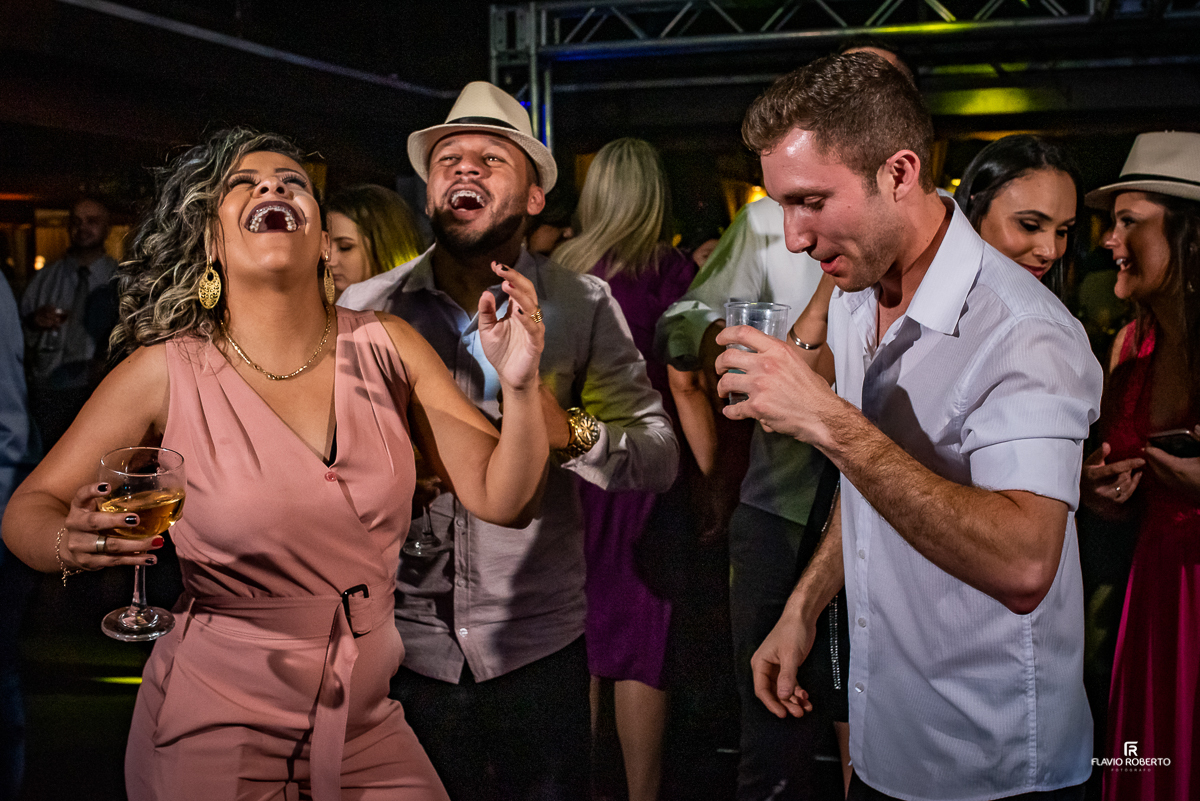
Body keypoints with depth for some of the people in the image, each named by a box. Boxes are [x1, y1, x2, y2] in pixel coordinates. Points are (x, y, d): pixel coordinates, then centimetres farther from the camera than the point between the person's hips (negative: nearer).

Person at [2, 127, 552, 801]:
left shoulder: (387, 348, -4)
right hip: (212, 739, -2)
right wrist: (73, 542, -26)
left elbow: (501, 498, -4)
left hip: (367, 727, 3)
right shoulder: (166, 373, -11)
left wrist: (521, 385, -22)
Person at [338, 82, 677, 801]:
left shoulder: (583, 305, 0)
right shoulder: (364, 307, 1)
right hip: (402, 641, 1)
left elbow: (661, 458, -5)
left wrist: (572, 433, -24)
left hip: (538, 645, 0)